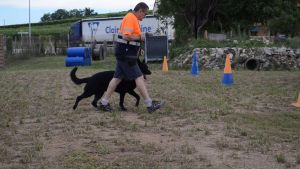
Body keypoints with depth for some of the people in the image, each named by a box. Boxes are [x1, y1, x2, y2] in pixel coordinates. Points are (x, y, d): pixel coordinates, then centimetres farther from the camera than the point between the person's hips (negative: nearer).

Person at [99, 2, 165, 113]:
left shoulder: (134, 19, 18)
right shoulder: (130, 18, -15)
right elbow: (126, 36, -26)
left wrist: (140, 38, 12)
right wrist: (140, 37, -14)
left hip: (124, 54, 10)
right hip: (126, 55, -10)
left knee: (117, 78, 11)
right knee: (139, 77, -6)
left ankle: (104, 103, 15)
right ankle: (150, 104, -2)